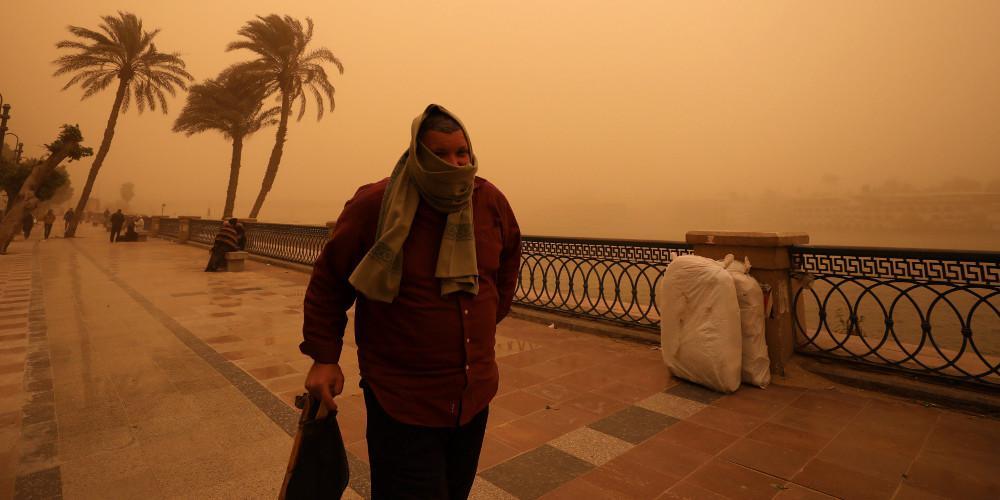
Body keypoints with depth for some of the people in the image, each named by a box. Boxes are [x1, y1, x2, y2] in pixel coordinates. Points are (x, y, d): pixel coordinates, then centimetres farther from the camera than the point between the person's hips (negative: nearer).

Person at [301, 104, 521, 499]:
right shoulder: (375, 205, -15)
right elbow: (328, 280, -5)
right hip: (403, 401, -5)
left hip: (475, 394, 6)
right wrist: (324, 356, -6)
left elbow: (509, 255, 17)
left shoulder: (490, 201, -2)